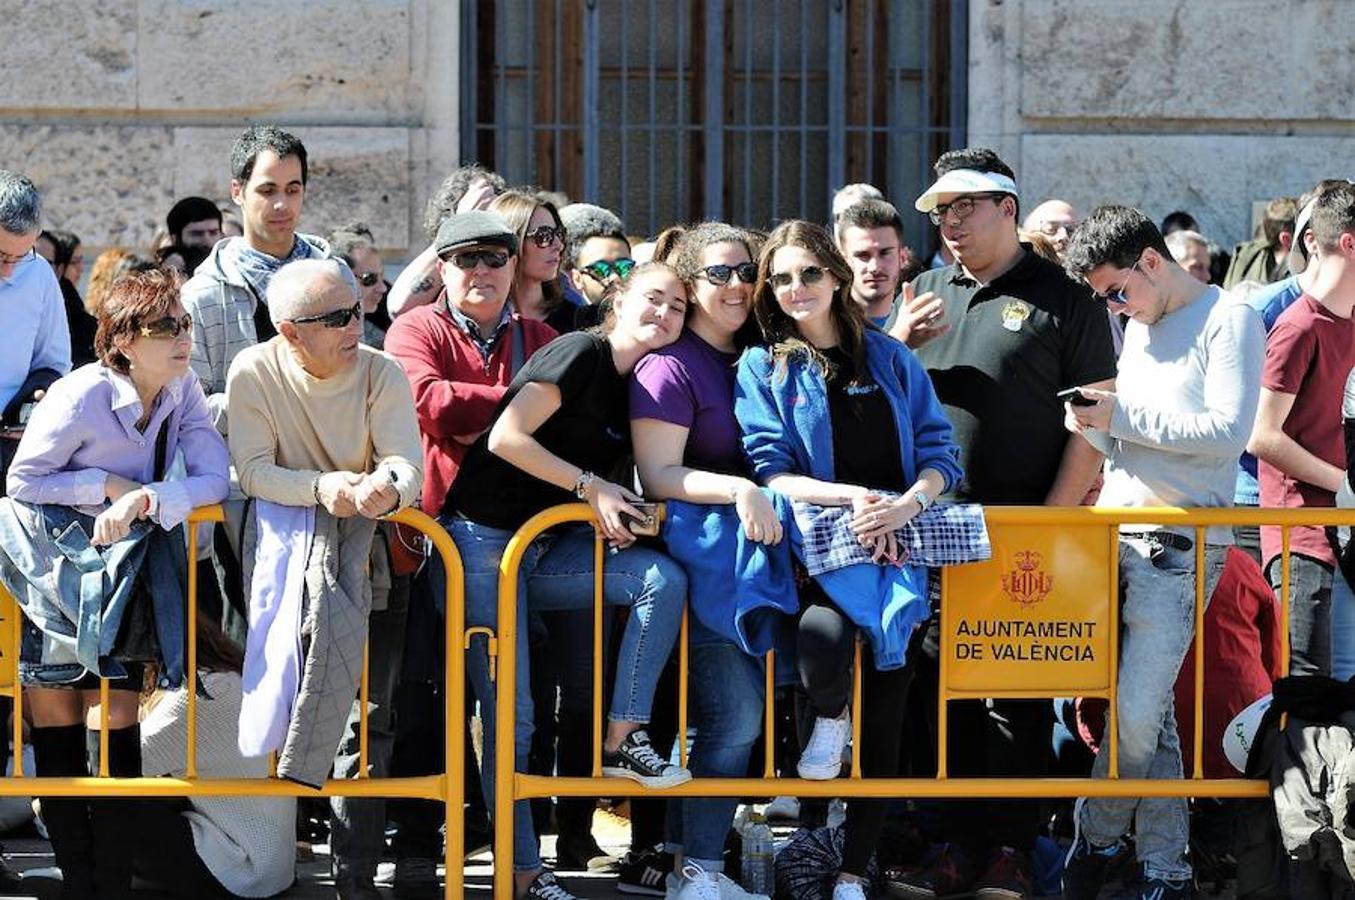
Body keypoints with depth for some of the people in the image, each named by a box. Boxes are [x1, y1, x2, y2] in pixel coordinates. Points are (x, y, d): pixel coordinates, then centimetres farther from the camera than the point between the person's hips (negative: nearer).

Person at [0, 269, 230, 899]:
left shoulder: (183, 391, -6)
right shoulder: (81, 397, -20)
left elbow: (214, 478, -13)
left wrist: (146, 499, -27)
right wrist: (106, 484, -19)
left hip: (125, 565, 3)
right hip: (54, 561, -3)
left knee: (115, 721, -4)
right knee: (56, 726, -2)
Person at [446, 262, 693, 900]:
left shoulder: (632, 390, 13)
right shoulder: (581, 353, -11)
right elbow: (506, 438, -18)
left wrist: (625, 510, 1)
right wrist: (591, 486, -15)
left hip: (545, 548, 7)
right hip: (484, 538, -7)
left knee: (663, 578, -16)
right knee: (509, 714, -7)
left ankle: (622, 741, -12)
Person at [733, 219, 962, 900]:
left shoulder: (891, 360, 14)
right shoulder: (763, 368, 7)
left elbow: (941, 454, 8)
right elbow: (770, 469, -3)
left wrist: (906, 502, -14)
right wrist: (849, 496, -19)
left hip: (895, 540, 3)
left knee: (884, 721, -3)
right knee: (825, 639, -36)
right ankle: (828, 716, 1)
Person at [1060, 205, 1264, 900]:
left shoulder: (1229, 321, -5)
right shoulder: (1138, 328, 19)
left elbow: (1227, 431, -15)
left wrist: (1121, 416, -14)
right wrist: (1096, 427, 0)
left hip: (1180, 544, -7)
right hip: (1118, 531, 7)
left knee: (1134, 711, -10)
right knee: (1151, 711, 6)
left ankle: (1095, 839, 9)